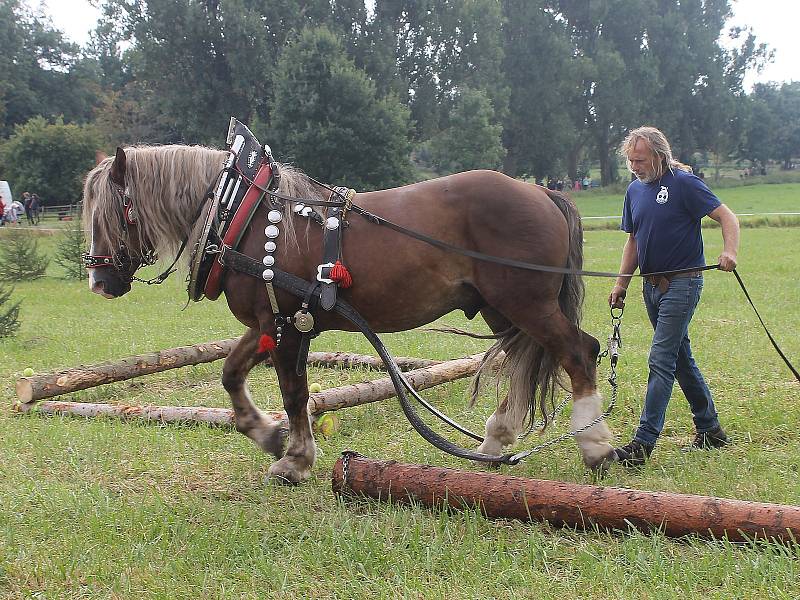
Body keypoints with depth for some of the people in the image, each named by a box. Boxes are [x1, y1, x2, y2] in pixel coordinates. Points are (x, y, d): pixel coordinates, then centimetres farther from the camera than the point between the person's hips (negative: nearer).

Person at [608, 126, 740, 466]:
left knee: (661, 360, -11)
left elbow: (727, 217, -12)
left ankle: (644, 443, -12)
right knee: (681, 359, 15)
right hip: (651, 285, 8)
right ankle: (710, 430, 27)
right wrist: (621, 284, 11)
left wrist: (730, 251, -30)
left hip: (682, 283, -8)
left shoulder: (683, 183, -11)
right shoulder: (635, 190, 10)